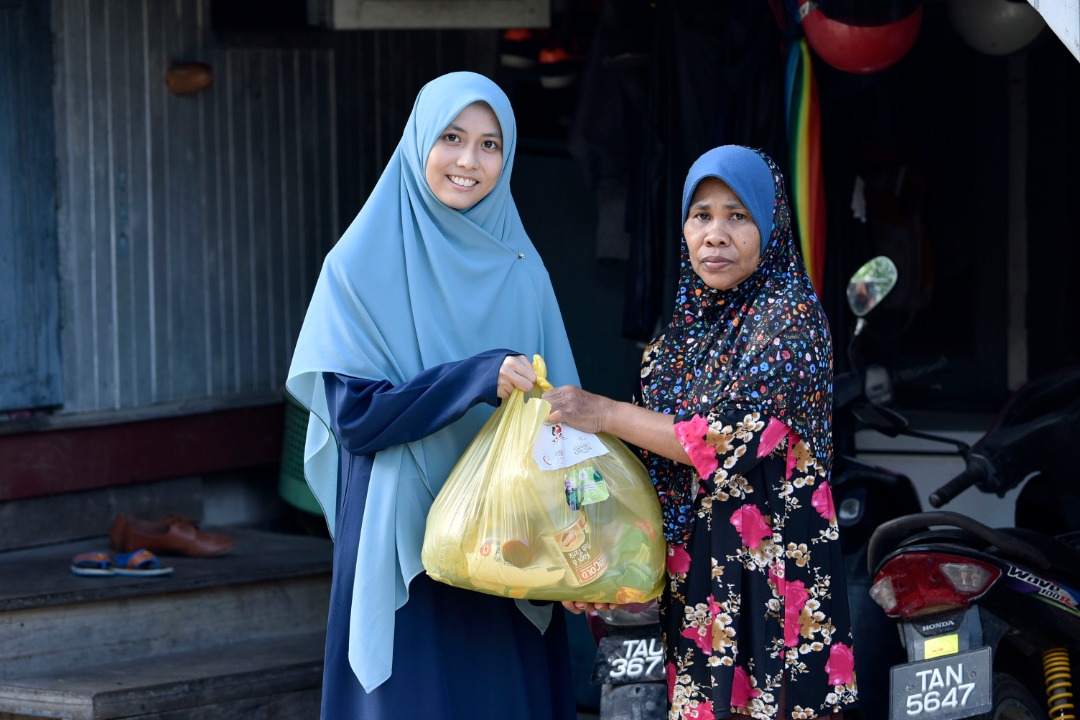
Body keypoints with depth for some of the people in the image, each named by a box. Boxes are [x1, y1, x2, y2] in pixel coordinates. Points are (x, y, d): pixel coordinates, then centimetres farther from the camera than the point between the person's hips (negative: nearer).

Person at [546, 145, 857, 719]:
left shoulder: (789, 312, -9)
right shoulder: (689, 323, 12)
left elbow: (737, 439, -19)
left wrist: (605, 414, -15)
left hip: (769, 562, -7)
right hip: (692, 565, 7)